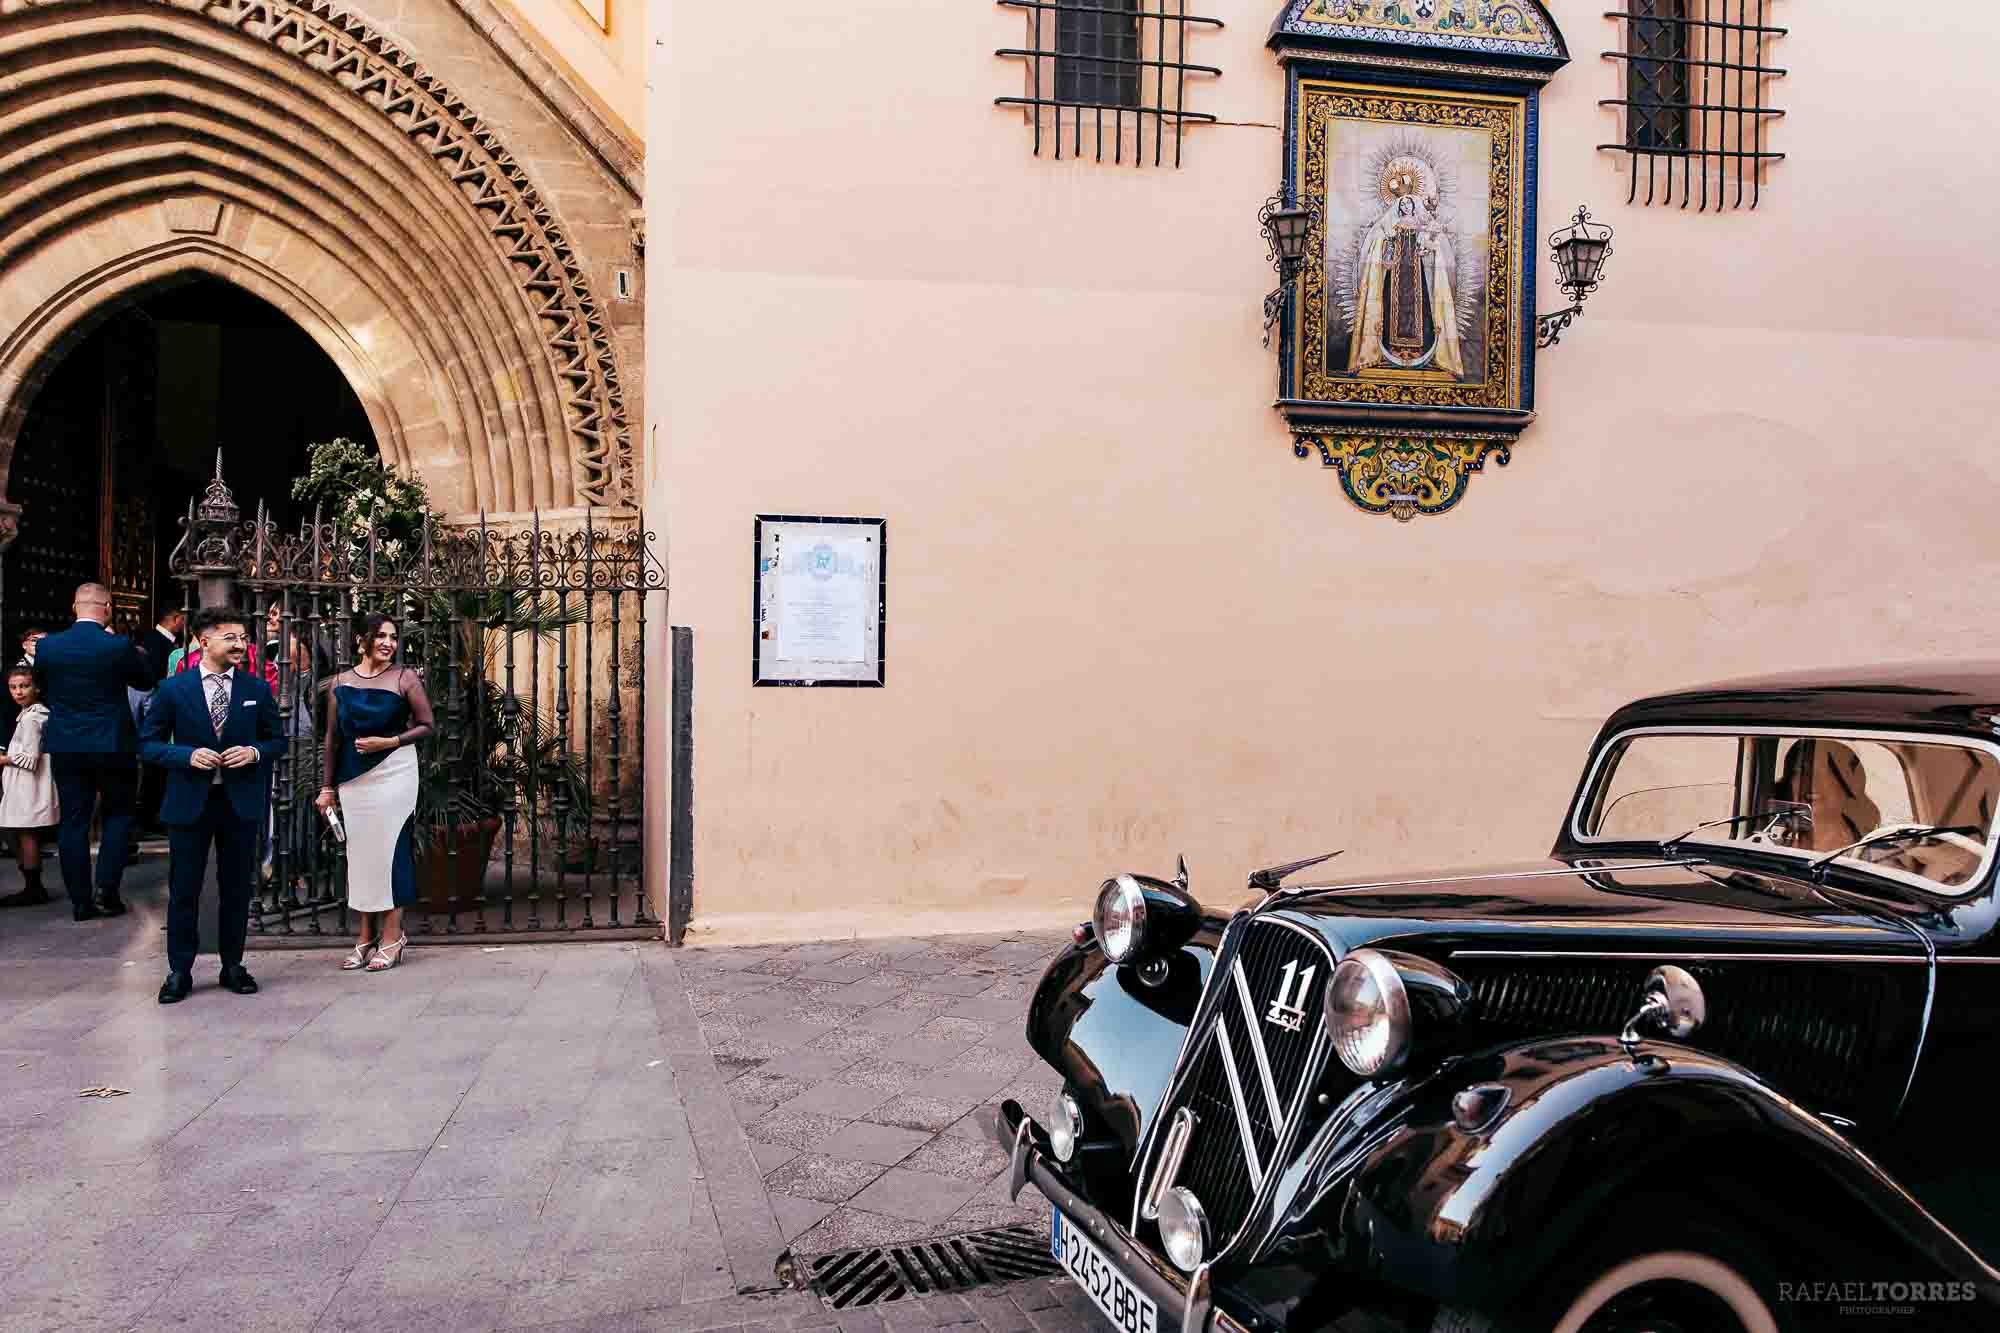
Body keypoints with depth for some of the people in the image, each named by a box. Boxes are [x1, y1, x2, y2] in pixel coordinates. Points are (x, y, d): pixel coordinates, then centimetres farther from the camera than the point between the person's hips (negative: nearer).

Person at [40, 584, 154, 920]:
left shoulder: (46, 646, -3)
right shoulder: (119, 646, -14)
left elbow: (45, 692, 10)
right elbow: (145, 681, 2)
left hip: (65, 747, 3)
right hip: (112, 746, -3)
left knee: (73, 822, 8)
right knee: (118, 815, 13)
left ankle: (80, 901, 11)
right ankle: (107, 889, 1)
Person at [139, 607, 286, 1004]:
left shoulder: (258, 689, 3)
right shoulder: (174, 689, -3)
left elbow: (277, 740, 10)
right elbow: (148, 744, 0)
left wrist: (255, 752, -11)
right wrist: (188, 756, -16)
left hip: (241, 802, 2)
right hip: (189, 802, -2)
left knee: (236, 888, 10)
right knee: (183, 890, 4)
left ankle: (232, 965, 22)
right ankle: (179, 971, 15)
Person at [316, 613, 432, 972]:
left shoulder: (404, 678, -3)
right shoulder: (340, 683, 6)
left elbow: (426, 725, -2)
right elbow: (333, 737, 9)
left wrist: (389, 742, -16)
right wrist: (328, 787, 8)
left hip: (393, 773, -3)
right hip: (352, 778, 3)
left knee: (389, 847, -2)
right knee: (360, 850, 7)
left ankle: (392, 936, 6)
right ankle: (366, 935, 16)